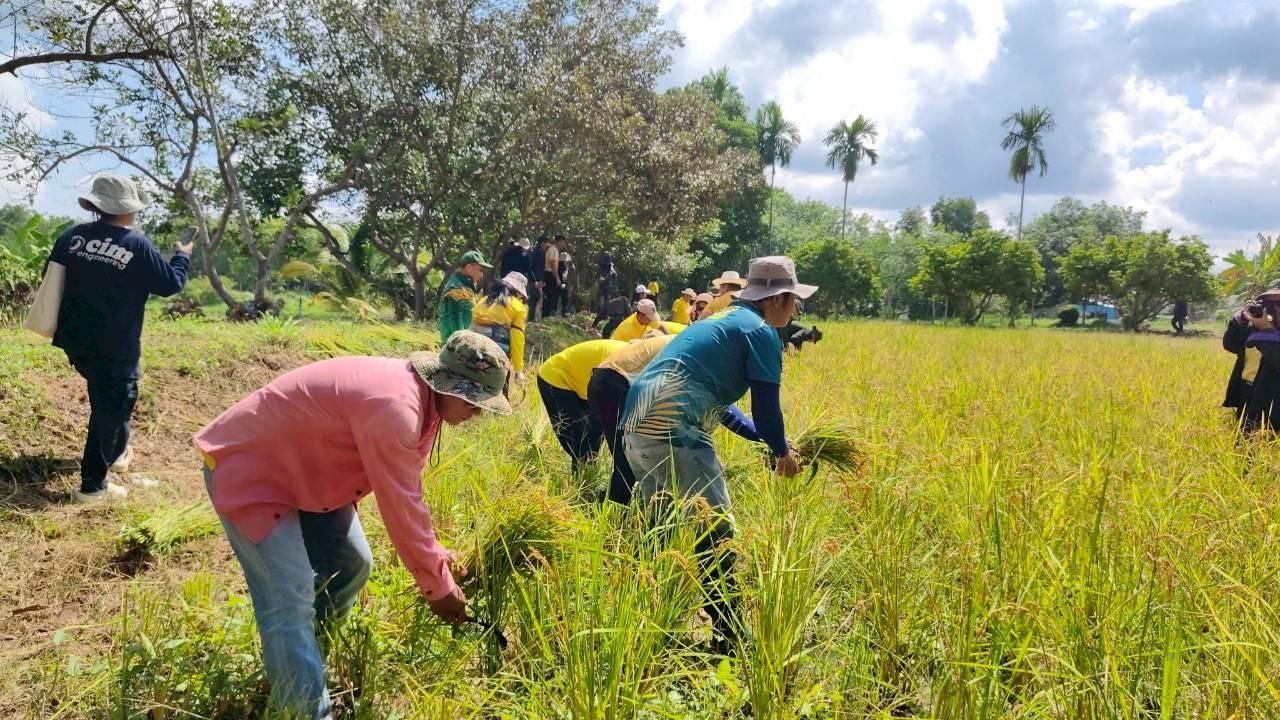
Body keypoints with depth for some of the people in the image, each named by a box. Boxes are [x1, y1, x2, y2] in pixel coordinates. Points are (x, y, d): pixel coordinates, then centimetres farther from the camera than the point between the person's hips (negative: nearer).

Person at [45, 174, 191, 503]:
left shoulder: (72, 235, 1)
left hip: (74, 340, 7)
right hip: (114, 347, -7)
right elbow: (170, 284, -5)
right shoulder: (137, 245, -14)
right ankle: (93, 485, 8)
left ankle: (116, 452, 44)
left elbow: (50, 276, 12)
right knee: (111, 409, 4)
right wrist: (182, 255, 12)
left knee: (106, 399, 28)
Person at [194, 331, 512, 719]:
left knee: (352, 564, 13)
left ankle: (303, 652, 33)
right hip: (247, 468, -10)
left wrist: (436, 556, 5)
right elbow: (400, 508, -28)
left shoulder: (416, 395, -2)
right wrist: (437, 585, -17)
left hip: (304, 466, 10)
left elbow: (408, 493, 7)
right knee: (289, 599, -14)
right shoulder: (394, 406, -34)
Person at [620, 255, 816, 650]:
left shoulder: (721, 319, 27)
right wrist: (782, 451, 16)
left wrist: (769, 440, 35)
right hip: (673, 428, -10)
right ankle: (729, 638, 2)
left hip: (637, 420, 10)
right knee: (715, 530, -3)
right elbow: (765, 405, -3)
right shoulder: (762, 332, 0)